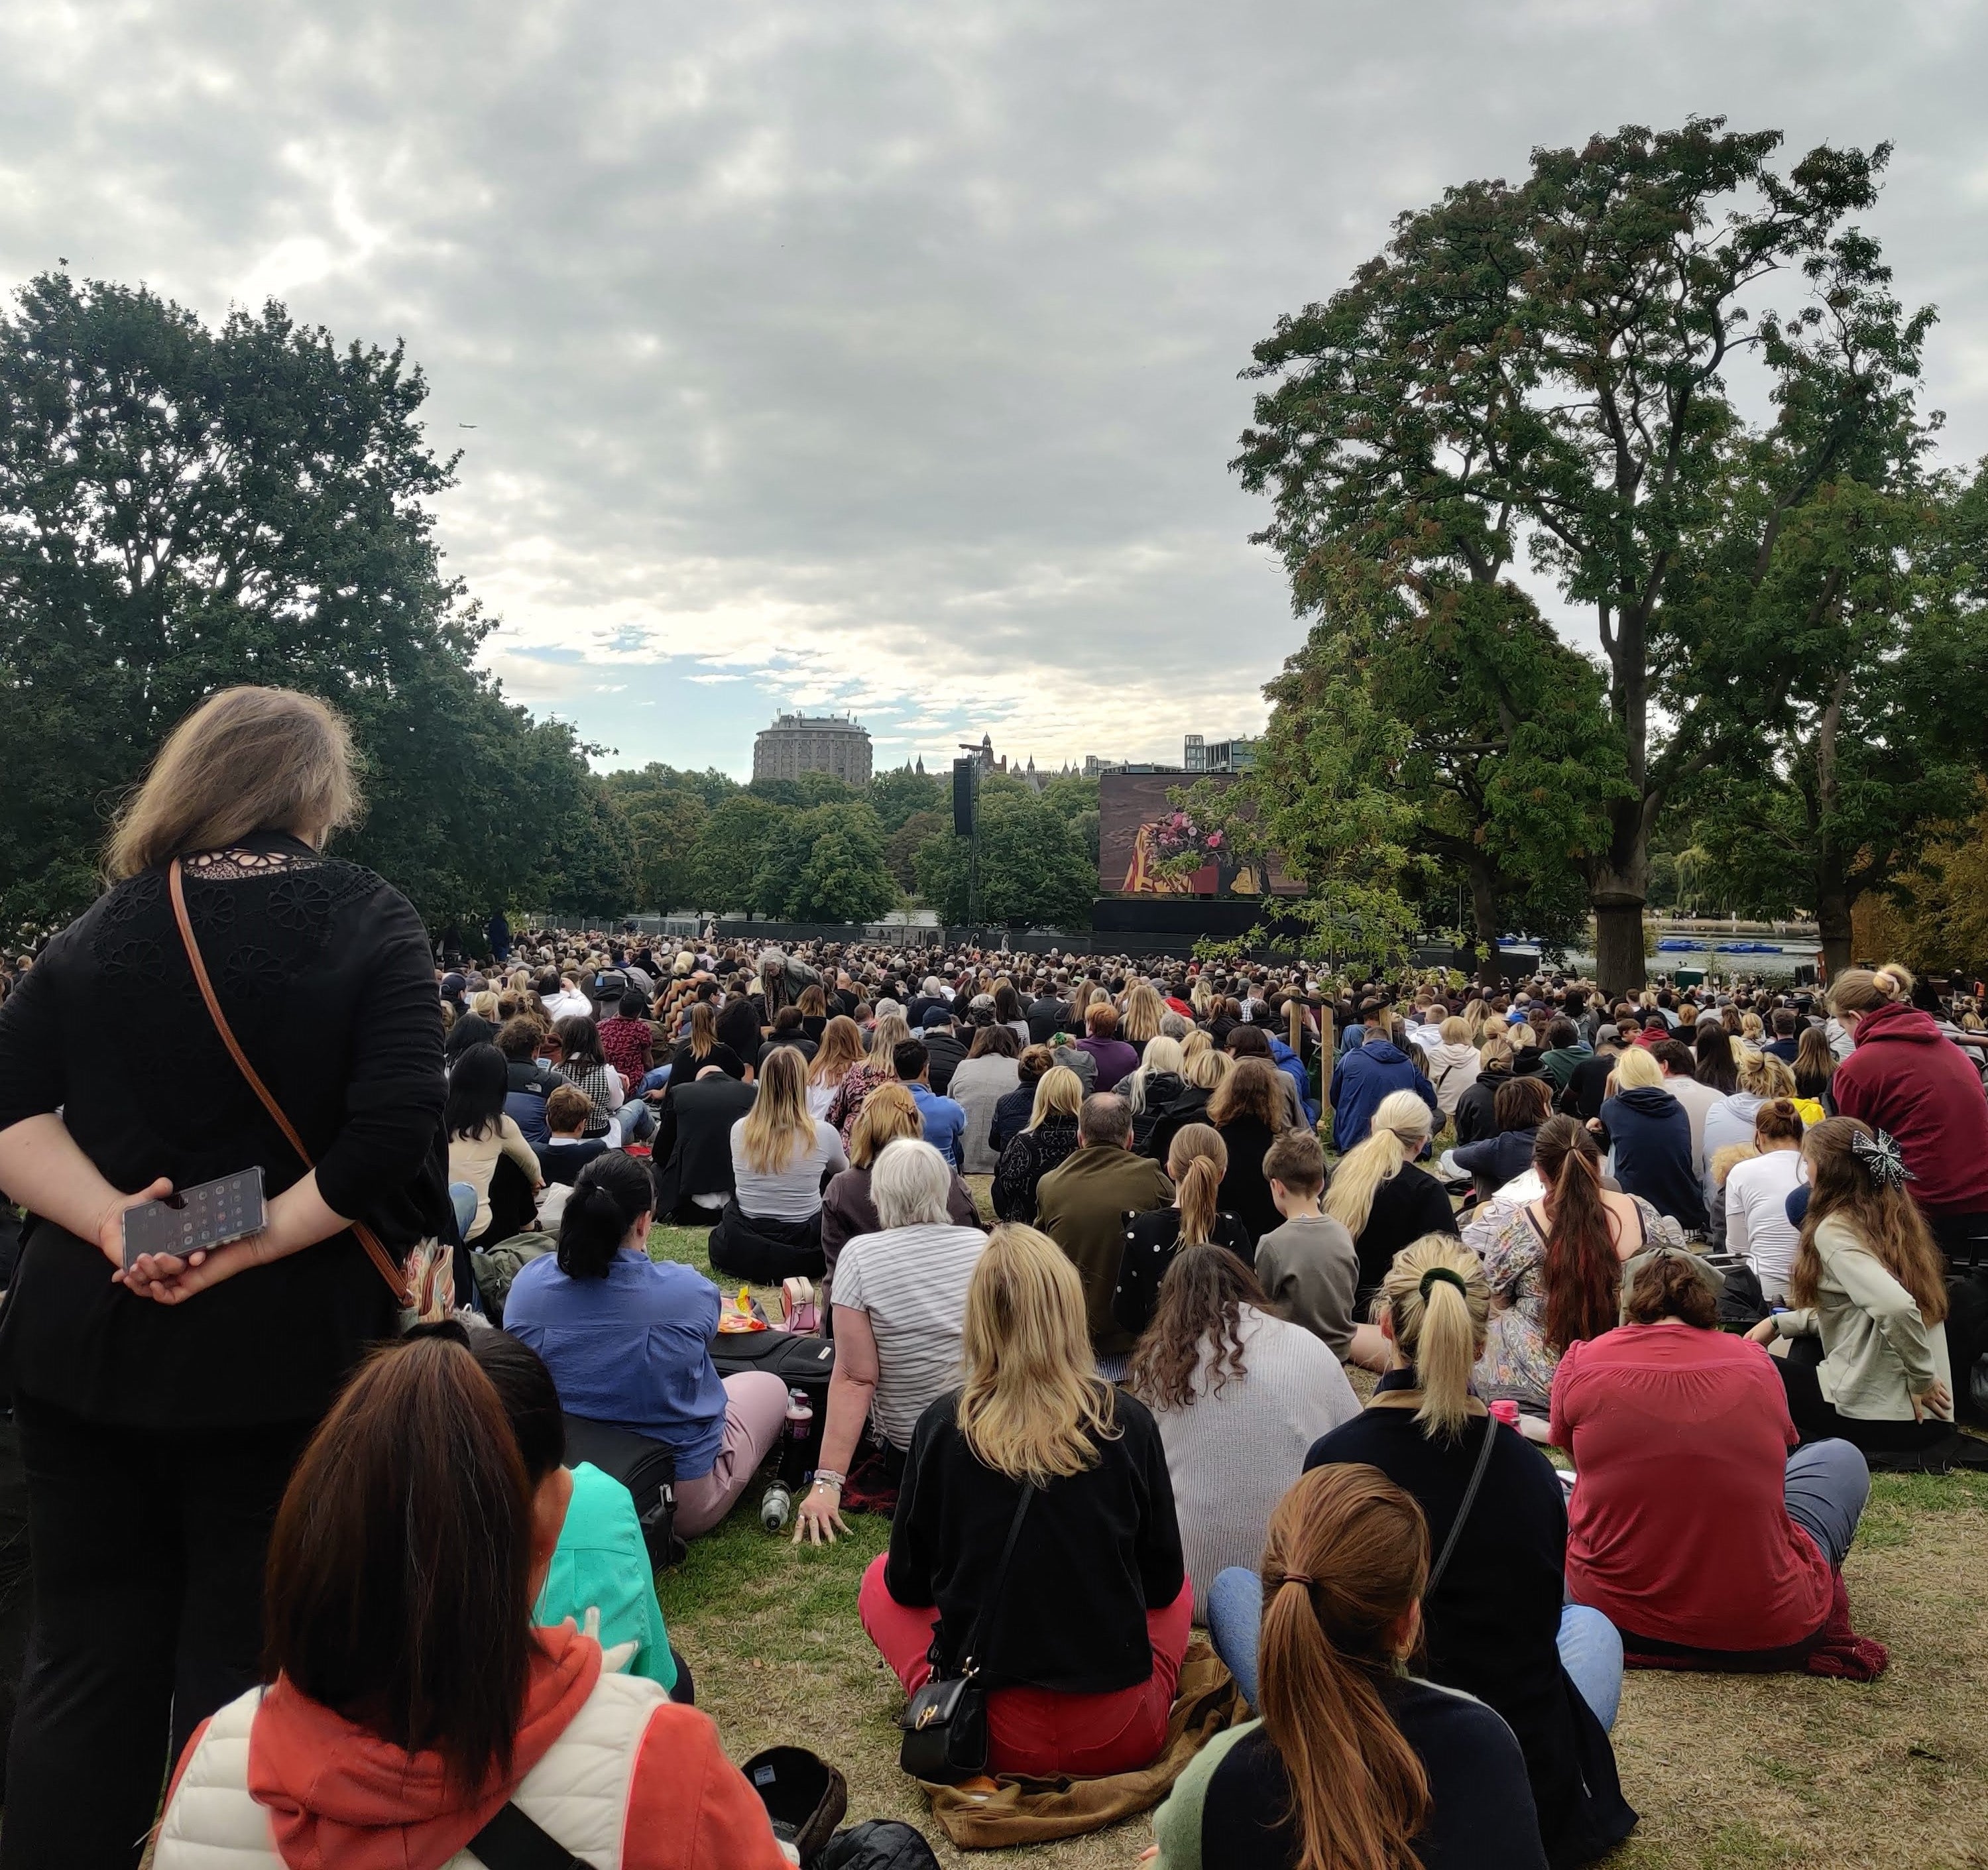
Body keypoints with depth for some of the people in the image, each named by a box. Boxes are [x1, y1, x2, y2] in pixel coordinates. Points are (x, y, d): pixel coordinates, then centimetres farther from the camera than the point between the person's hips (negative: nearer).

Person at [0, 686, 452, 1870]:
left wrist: (111, 1222, -11)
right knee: (242, 1660, 12)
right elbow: (391, 1136, -21)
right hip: (282, 1350, -3)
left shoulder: (102, 927, 5)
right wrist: (250, 1243, -16)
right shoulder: (367, 923, -8)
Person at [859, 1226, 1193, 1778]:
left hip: (990, 1738, -1)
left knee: (879, 1580, 22)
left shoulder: (942, 1425, -11)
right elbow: (1162, 1581, 3)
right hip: (1123, 1741, 1)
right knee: (1181, 1587, 29)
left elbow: (909, 1584, 2)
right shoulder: (1129, 1422, -9)